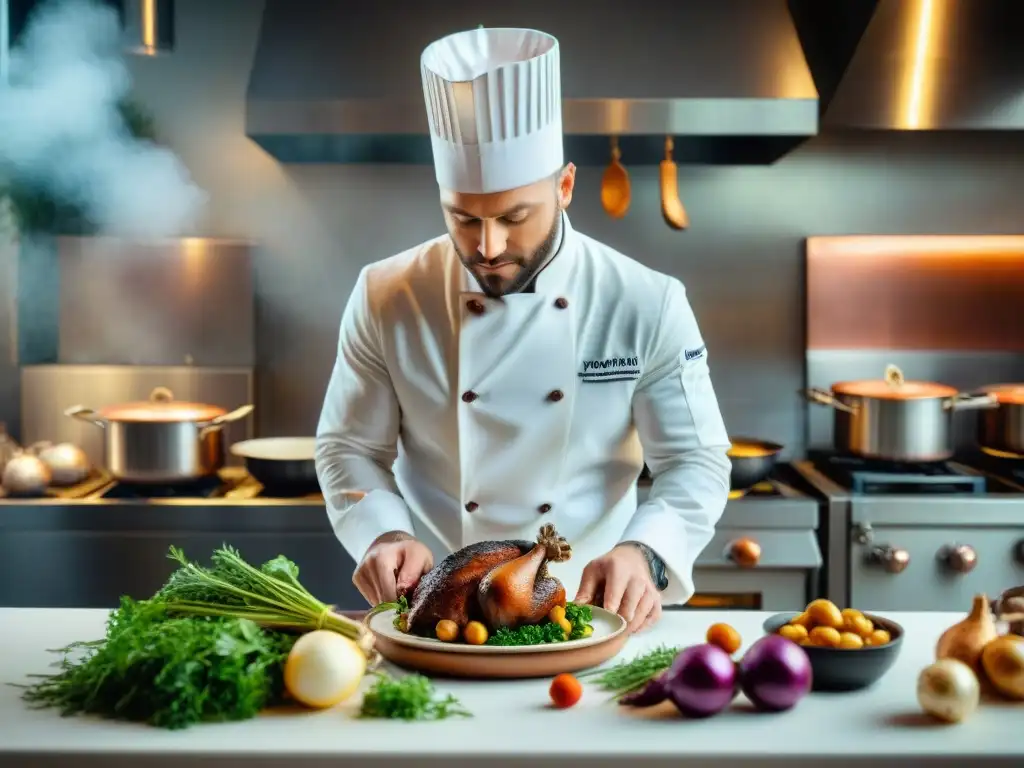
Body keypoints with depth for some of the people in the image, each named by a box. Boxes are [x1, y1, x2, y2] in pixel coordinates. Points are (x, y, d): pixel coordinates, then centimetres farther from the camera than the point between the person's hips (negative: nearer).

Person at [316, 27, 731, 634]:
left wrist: (643, 554, -20)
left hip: (587, 613, 0)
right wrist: (384, 537, -13)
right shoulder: (387, 299, -3)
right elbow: (349, 447, 5)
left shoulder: (646, 305, -6)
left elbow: (695, 462, -2)